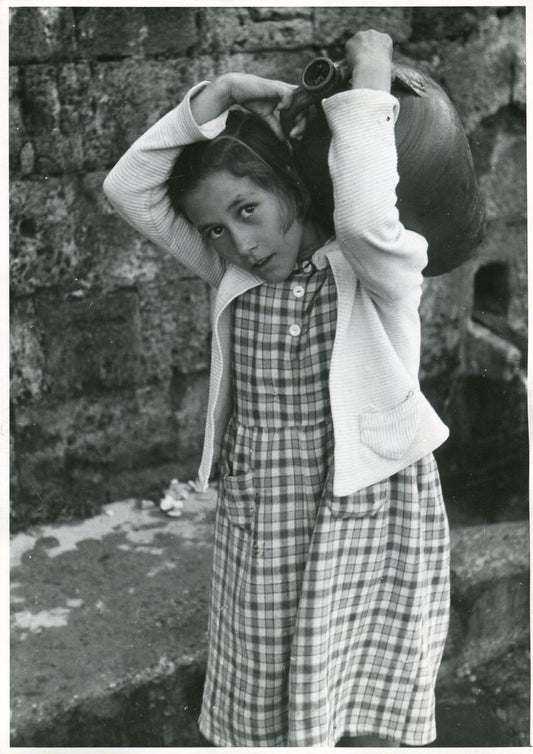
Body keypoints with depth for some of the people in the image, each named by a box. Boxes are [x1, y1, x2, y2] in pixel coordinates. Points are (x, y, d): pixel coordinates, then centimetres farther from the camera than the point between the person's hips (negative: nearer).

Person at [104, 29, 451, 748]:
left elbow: (366, 219, -35)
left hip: (369, 530, -4)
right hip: (257, 541, 5)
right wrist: (214, 97, -9)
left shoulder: (379, 270, -10)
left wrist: (368, 86, -23)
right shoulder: (233, 276, 4)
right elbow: (128, 187, -2)